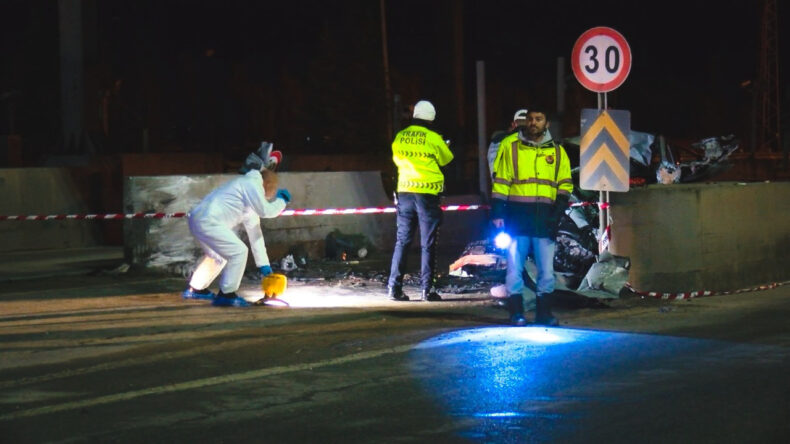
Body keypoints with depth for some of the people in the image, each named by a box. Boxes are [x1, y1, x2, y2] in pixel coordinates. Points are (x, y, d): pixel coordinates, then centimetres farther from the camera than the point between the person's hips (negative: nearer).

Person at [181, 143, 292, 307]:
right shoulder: (251, 184, -5)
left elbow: (254, 232, 27)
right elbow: (265, 211, -11)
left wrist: (263, 264, 26)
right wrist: (282, 200, 9)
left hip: (197, 219, 11)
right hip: (209, 221, -11)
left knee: (217, 255, 30)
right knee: (238, 252, -10)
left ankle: (195, 289, 42)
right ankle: (226, 294, -5)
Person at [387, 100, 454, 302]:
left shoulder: (399, 137, 2)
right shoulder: (433, 138, -9)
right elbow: (446, 158, 7)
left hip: (405, 192, 4)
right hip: (427, 192, -4)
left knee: (402, 241, 8)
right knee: (428, 243, 2)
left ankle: (394, 287, 3)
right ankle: (427, 288, 0)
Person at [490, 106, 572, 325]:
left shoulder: (557, 151, 12)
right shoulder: (510, 146, 6)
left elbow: (565, 184, 13)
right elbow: (500, 182, 4)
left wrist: (558, 212, 0)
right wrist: (497, 213, -3)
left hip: (544, 219, 2)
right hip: (517, 217, -2)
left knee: (546, 269, 3)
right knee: (515, 267, -1)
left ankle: (543, 311, 12)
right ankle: (516, 312, 5)